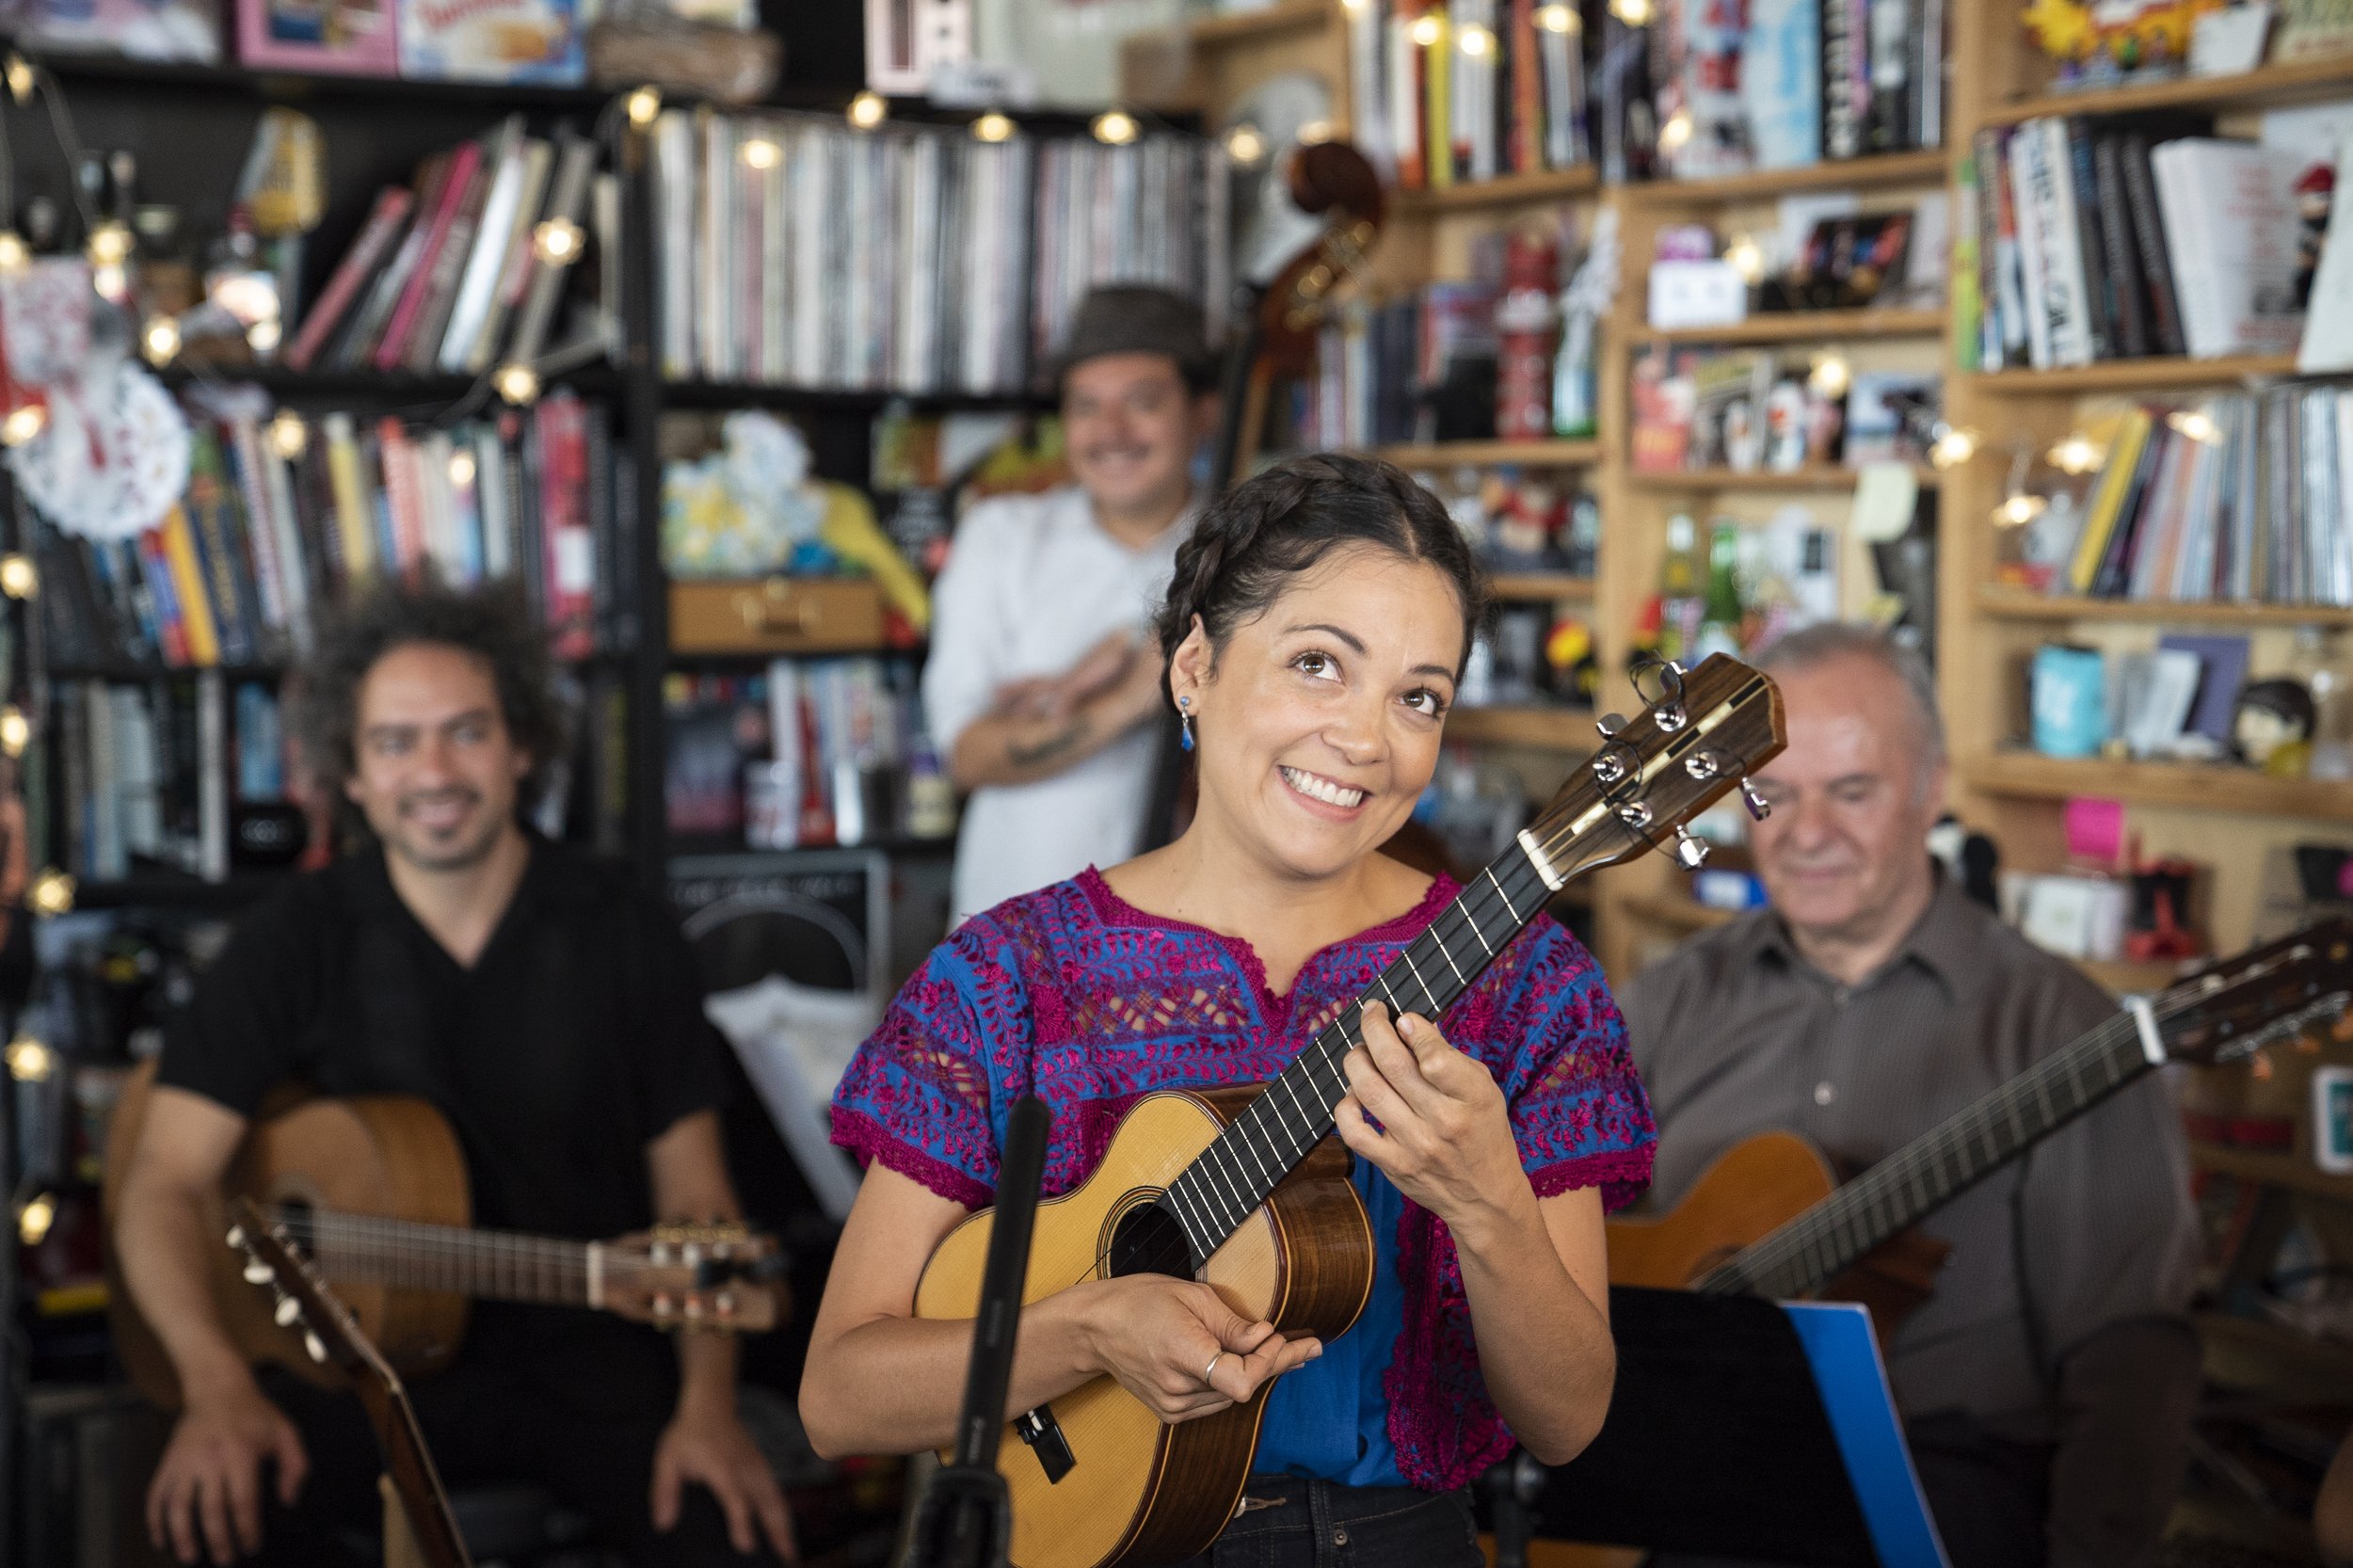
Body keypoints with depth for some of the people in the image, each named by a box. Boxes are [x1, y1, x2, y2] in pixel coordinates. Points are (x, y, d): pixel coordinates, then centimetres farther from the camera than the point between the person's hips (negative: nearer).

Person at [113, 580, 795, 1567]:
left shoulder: (625, 937, 3)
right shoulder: (298, 940, 2)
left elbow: (692, 1199, 3)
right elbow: (164, 1184, -3)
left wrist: (708, 1405, -14)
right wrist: (216, 1385, -22)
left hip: (586, 1350, 0)